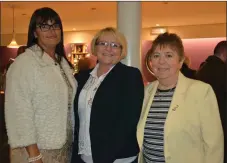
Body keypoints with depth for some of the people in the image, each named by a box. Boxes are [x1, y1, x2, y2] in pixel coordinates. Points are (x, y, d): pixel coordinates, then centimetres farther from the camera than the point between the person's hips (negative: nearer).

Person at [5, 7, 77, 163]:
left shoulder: (63, 62, 8)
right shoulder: (24, 62, -14)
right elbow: (20, 112, -18)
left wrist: (75, 141, 11)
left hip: (65, 147, 7)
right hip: (38, 149, -6)